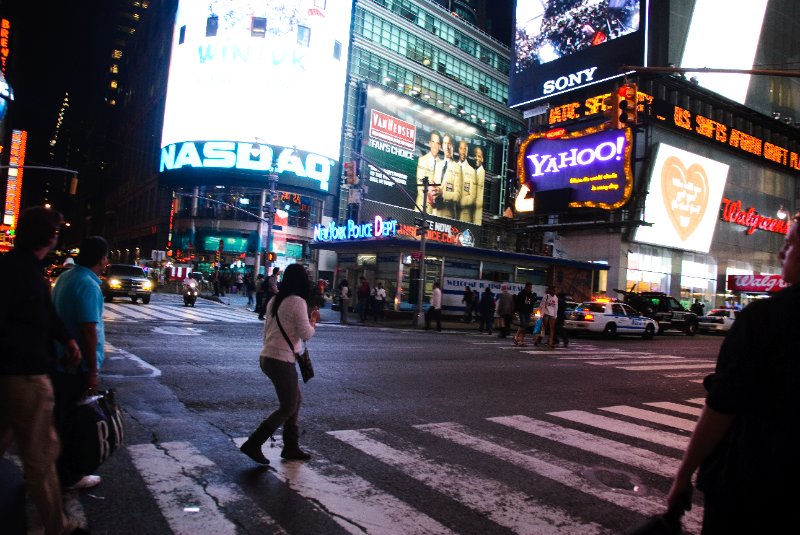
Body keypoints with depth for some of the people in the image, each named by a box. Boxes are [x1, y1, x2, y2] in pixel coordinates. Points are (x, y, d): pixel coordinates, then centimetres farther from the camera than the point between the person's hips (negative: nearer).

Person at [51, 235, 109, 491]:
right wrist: (93, 372, -19)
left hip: (59, 361, 9)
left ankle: (62, 468, 33)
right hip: (76, 365, -9)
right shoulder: (88, 285, -22)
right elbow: (89, 331, -25)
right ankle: (70, 476, 15)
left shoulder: (66, 277, 8)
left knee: (61, 417, 19)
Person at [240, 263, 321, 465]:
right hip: (282, 360, -9)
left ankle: (291, 447, 24)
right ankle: (253, 444, 4)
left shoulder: (274, 300, 10)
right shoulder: (298, 301, -14)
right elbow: (305, 334, -13)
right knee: (287, 408, 4)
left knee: (295, 400, 19)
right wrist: (313, 322, 5)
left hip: (267, 357, 9)